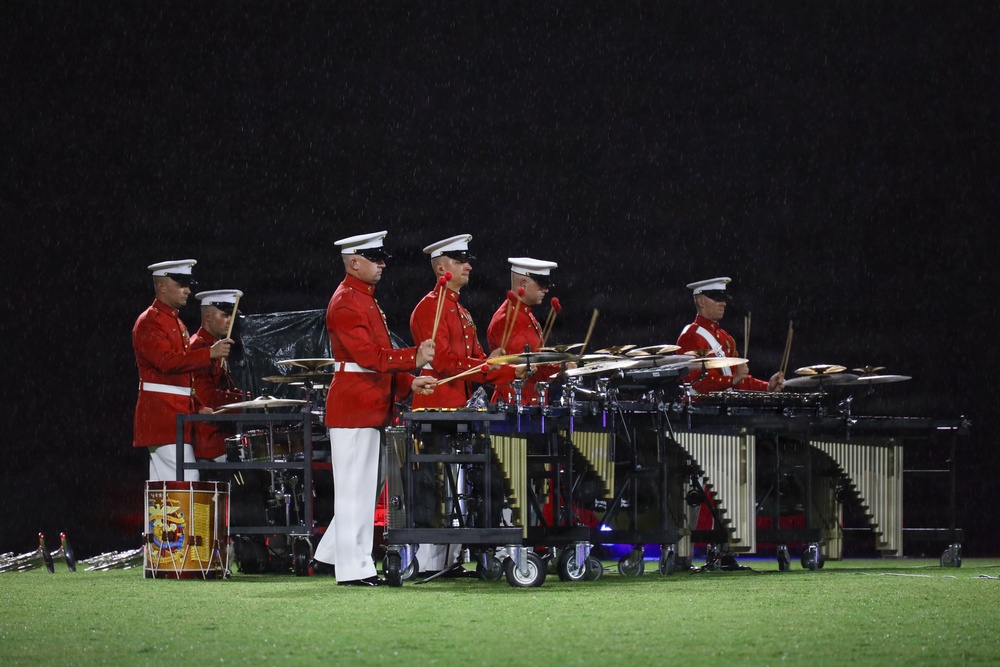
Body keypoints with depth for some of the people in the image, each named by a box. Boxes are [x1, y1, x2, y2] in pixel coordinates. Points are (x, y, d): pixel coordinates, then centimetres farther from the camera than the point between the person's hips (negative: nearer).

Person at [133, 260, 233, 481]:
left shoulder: (177, 323, 21)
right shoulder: (149, 322, -10)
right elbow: (167, 361, -24)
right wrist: (210, 353, -29)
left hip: (179, 412, 10)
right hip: (161, 413, -10)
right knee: (186, 482, -17)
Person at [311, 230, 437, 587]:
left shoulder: (366, 300, 18)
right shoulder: (346, 302, -14)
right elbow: (367, 355, -23)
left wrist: (408, 383, 9)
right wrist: (414, 358, -29)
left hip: (370, 407, 10)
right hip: (353, 406, -10)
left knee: (362, 487, 14)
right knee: (354, 487, -7)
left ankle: (329, 556, 22)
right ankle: (354, 568, -5)